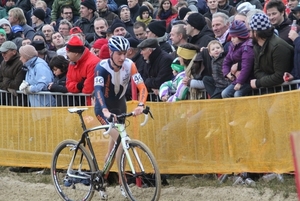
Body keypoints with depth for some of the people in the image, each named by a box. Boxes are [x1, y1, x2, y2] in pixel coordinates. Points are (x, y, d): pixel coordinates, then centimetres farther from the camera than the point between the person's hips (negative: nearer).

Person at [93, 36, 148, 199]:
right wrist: (105, 111, -55)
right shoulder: (102, 67, -26)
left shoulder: (129, 65, -16)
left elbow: (142, 87, -23)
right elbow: (98, 90, -39)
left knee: (113, 148, 9)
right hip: (104, 109, -4)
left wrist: (141, 105, -43)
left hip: (120, 107, 4)